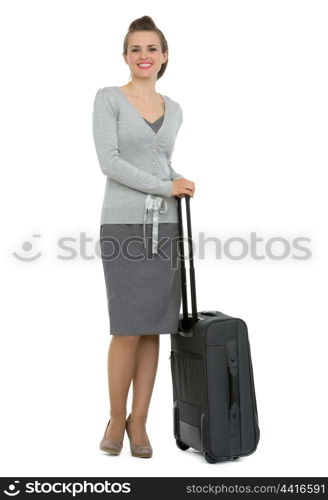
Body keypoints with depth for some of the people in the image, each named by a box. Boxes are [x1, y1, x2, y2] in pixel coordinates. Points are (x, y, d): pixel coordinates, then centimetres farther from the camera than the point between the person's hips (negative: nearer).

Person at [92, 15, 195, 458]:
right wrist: (166, 187, -10)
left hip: (164, 227, 5)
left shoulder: (173, 110, 15)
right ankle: (116, 418, 14)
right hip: (124, 225, -4)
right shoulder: (108, 98, -1)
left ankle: (139, 423, 15)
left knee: (153, 330, 4)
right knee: (129, 331, -7)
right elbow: (109, 162, -12)